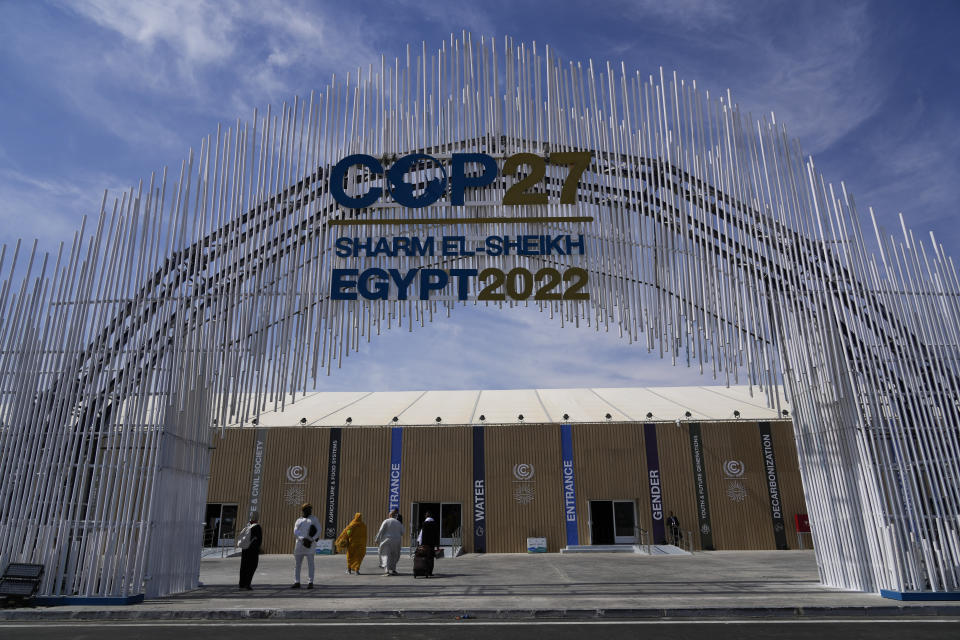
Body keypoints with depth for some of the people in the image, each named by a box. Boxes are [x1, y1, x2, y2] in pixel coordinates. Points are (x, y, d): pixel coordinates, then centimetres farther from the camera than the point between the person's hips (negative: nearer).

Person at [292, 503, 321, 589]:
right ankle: (297, 582, 10)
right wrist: (303, 539, -13)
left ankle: (311, 582, -4)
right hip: (300, 543, 3)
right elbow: (295, 531, 4)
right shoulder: (299, 520, 19)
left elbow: (318, 531, 3)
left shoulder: (314, 519, 12)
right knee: (297, 564, 4)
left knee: (310, 563, -5)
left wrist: (311, 540, -12)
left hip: (310, 544, -3)